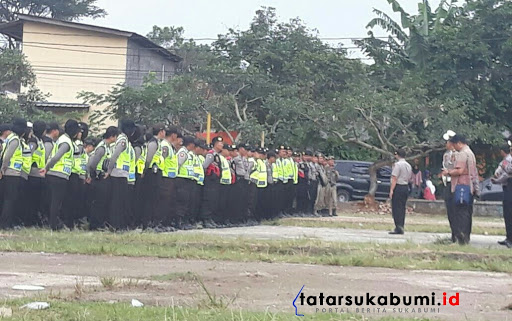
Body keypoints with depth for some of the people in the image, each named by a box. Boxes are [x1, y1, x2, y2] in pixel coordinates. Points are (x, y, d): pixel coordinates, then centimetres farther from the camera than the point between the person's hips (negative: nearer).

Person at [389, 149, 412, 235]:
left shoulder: (397, 164, -11)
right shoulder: (409, 165, 15)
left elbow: (394, 178, -16)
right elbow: (409, 178, 17)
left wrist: (391, 190, -16)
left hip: (398, 187, -8)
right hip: (406, 187, 8)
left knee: (396, 208, -7)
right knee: (402, 208, 11)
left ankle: (398, 227, -12)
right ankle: (401, 227, 12)